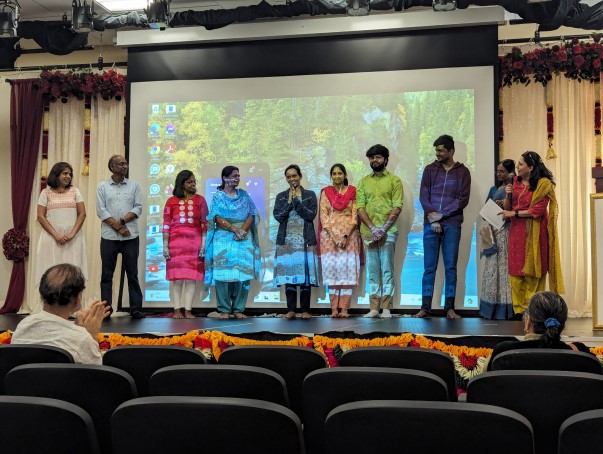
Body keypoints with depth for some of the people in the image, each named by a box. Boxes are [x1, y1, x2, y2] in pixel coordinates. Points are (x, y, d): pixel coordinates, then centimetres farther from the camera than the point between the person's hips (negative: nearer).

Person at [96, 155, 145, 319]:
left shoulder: (134, 185, 9)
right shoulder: (102, 186, 6)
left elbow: (138, 208, 2)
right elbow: (101, 210, -2)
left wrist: (122, 221, -11)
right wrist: (117, 226, -10)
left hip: (131, 236, 1)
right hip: (109, 236, 0)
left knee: (132, 274, 3)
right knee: (107, 274, 3)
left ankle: (136, 309, 7)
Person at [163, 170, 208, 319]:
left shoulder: (200, 200, 6)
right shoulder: (171, 201, 5)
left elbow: (204, 224, 4)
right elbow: (166, 225, 3)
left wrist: (203, 245, -2)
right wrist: (165, 246, -2)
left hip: (194, 243, 0)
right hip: (176, 243, 0)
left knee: (191, 277, 0)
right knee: (177, 277, 3)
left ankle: (188, 310, 5)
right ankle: (177, 310, 8)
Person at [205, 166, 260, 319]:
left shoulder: (244, 195, 13)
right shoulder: (218, 196, 5)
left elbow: (251, 214, 6)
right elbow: (218, 218, -5)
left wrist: (243, 230, -11)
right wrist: (234, 229, -16)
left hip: (244, 239, 3)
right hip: (224, 239, -2)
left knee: (243, 273, -2)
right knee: (223, 273, -5)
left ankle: (238, 309, 6)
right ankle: (224, 310, 2)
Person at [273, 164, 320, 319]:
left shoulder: (310, 195, 7)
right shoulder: (281, 196, 11)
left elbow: (311, 215, -7)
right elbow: (277, 216, -1)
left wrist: (295, 200, -10)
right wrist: (289, 201, -9)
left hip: (306, 240, -1)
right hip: (287, 240, 1)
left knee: (305, 273, -3)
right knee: (289, 273, -1)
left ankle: (305, 310, 4)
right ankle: (291, 309, 6)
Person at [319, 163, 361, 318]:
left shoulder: (352, 191, 7)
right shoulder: (326, 192, 9)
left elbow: (355, 215, 0)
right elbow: (323, 215, 2)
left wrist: (346, 236, -12)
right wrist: (333, 236, -10)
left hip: (349, 236, -1)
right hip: (330, 236, 1)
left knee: (348, 270, -5)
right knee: (331, 269, -2)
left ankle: (344, 308, -3)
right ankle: (334, 308, 1)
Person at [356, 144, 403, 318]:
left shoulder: (394, 180, 5)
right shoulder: (363, 181, 13)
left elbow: (397, 207, -4)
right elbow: (360, 207, 4)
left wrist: (383, 228, -13)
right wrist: (372, 228, -10)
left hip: (388, 231, -3)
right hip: (368, 231, 3)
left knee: (387, 270, -2)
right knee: (372, 271, 5)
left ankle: (386, 308, 2)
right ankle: (374, 307, 9)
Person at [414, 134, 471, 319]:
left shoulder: (462, 172, 7)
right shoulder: (429, 169, 11)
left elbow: (463, 199, -1)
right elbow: (423, 196, 4)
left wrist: (441, 214, -9)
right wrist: (433, 219, -8)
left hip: (452, 224, -1)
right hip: (431, 224, 1)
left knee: (450, 267, 0)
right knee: (429, 267, 0)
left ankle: (450, 308, 5)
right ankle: (425, 307, 3)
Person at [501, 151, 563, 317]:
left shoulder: (544, 184, -7)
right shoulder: (516, 181, 10)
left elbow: (538, 210, -12)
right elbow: (508, 208, 12)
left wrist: (514, 214, -9)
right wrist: (508, 195, -6)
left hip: (534, 232, -5)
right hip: (516, 230, 5)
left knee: (533, 271, 1)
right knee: (516, 270, 0)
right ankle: (518, 308, 6)